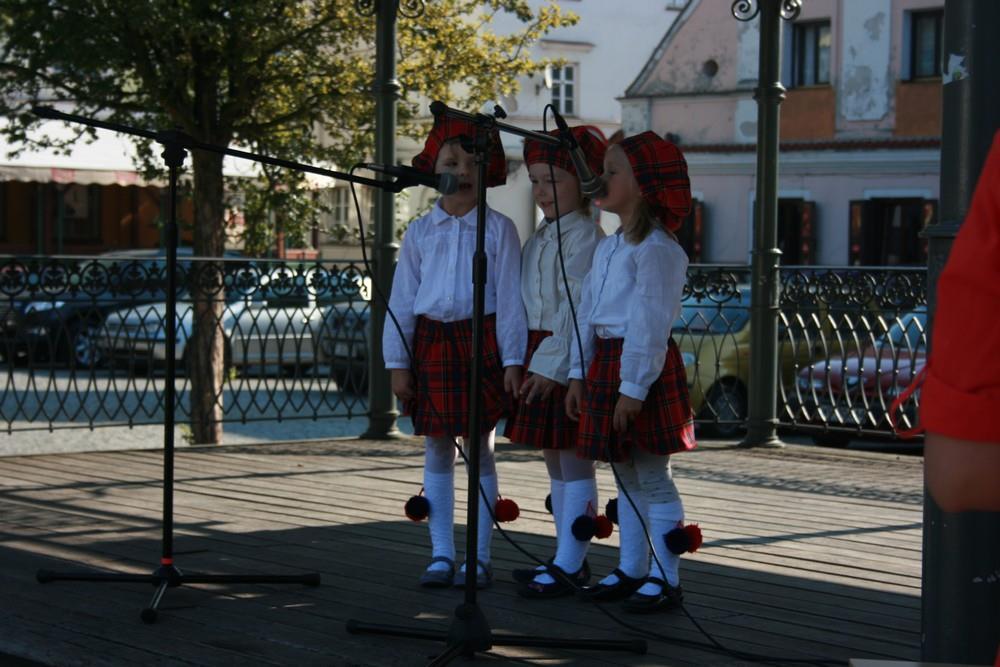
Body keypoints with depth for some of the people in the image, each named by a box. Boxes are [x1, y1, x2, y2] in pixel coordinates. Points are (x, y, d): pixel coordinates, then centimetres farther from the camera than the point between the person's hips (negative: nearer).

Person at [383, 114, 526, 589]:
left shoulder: (498, 229, 0)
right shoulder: (420, 232, 7)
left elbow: (509, 298, -2)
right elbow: (401, 300, 8)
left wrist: (512, 360, -7)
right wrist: (397, 362, 4)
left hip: (480, 342, -3)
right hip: (431, 343, 3)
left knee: (480, 451, 2)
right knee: (437, 453, 7)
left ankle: (479, 558, 8)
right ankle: (441, 555, 13)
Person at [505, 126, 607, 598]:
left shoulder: (584, 236, -13)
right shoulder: (541, 237, 17)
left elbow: (575, 307, -19)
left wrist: (551, 365, -22)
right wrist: (526, 361, 13)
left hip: (568, 359, -10)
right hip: (539, 356, 10)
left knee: (574, 461, -5)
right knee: (555, 460, 13)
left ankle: (568, 567, -4)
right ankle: (570, 559, 21)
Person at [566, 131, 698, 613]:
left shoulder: (655, 249, -14)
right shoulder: (607, 248, 15)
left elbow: (651, 323, -19)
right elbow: (588, 313, 18)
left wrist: (633, 388, -21)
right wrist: (579, 374, 14)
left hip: (642, 366, -9)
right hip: (605, 361, 9)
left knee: (652, 479, -4)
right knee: (625, 477, 15)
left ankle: (665, 580, 2)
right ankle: (631, 570, 23)